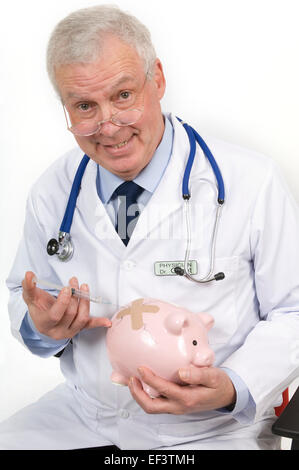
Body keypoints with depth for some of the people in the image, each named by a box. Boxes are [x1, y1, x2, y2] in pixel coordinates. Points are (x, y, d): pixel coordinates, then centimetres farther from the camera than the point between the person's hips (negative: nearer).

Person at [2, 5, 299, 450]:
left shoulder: (252, 183, -12)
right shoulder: (52, 192, -1)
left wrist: (232, 388, -25)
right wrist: (40, 326, -13)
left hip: (211, 428, -1)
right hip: (82, 413, 2)